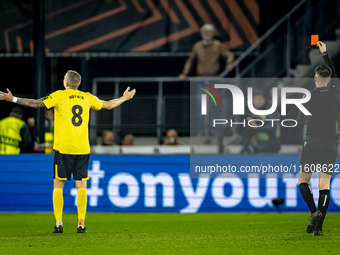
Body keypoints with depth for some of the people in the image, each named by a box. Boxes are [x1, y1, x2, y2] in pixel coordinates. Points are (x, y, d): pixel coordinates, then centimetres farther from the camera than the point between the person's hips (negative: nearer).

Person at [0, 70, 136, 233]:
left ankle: (59, 224, -1)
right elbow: (108, 105, 23)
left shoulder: (60, 96, -2)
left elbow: (37, 103, -9)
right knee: (81, 187, 5)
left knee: (58, 186, 5)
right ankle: (81, 224, 0)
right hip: (83, 149, 3)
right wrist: (124, 98, 41)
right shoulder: (88, 98, 10)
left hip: (63, 148, -3)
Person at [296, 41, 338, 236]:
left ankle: (314, 212, -13)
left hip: (312, 142, -3)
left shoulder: (311, 96, -9)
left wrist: (302, 120, 14)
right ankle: (319, 226, -7)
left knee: (303, 180, 10)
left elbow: (300, 122, -10)